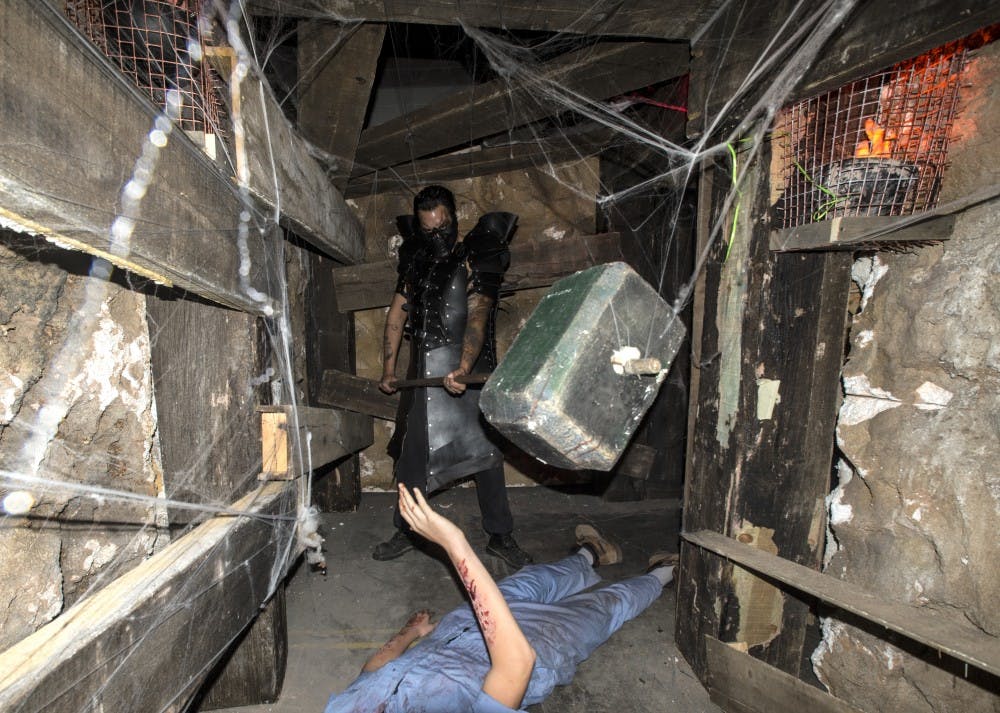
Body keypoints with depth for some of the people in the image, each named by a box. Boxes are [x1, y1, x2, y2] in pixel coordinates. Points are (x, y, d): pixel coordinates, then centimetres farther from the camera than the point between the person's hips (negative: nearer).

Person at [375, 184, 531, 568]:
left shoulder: (477, 258, -6)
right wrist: (388, 368, 9)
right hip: (423, 371, 5)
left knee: (483, 450, -2)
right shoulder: (416, 260, 12)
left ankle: (500, 536, 13)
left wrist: (464, 367, -35)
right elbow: (397, 313, 14)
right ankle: (406, 532, 26)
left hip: (466, 370, -5)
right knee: (411, 453, 10)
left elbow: (477, 316, -20)